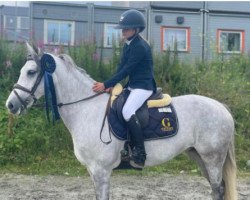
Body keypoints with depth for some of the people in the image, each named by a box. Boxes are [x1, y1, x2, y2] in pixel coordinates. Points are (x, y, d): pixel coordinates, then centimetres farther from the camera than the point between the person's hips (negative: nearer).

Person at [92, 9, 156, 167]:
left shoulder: (140, 47, -19)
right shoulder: (128, 45, 10)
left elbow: (126, 70, -22)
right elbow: (121, 67, 9)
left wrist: (106, 85, -22)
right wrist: (112, 85, -5)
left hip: (143, 86, -11)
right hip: (132, 85, 11)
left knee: (128, 111, -30)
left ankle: (140, 153, -26)